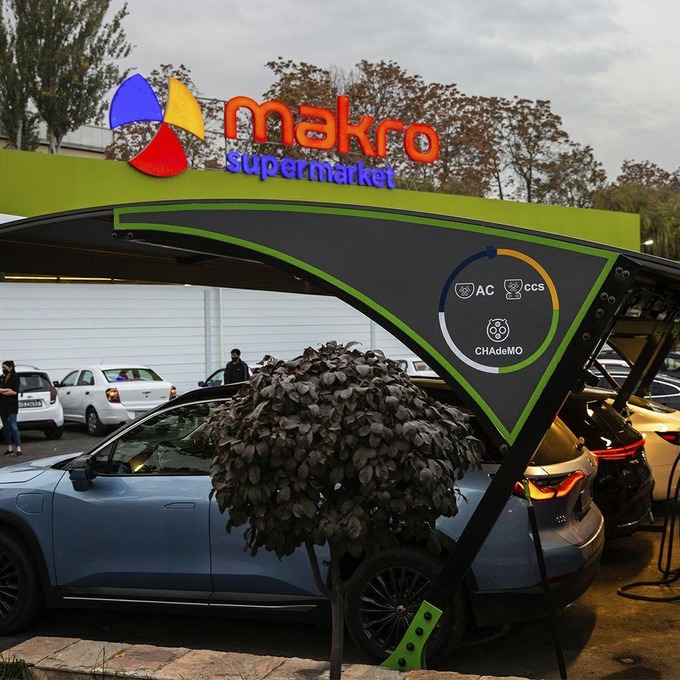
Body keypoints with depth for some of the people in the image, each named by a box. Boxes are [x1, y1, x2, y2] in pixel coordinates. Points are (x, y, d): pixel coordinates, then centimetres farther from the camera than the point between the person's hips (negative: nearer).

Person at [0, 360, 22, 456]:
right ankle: (9, 448, 12)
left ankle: (18, 448, -18)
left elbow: (15, 391, -12)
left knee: (13, 426, -14)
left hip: (12, 405, -7)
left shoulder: (15, 377, -5)